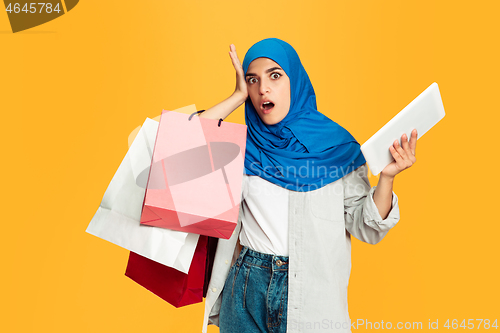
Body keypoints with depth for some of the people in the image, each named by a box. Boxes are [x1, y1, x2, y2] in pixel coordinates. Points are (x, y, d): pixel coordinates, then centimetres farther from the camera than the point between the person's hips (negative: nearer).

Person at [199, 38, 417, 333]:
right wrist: (238, 97, -10)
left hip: (312, 291, -1)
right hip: (247, 284, 2)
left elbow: (366, 228, -4)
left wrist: (387, 177, -20)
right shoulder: (243, 145, 0)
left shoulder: (337, 146, -5)